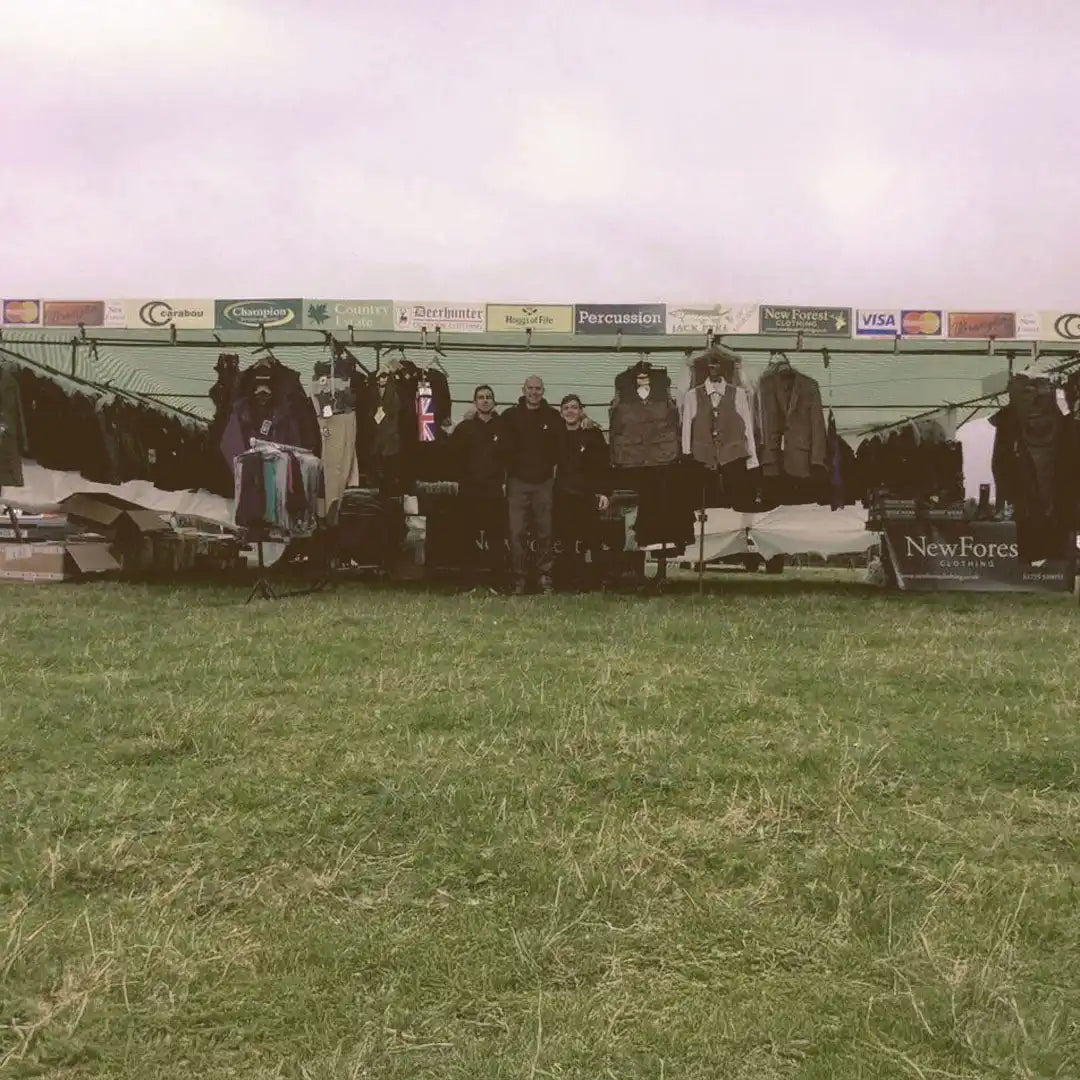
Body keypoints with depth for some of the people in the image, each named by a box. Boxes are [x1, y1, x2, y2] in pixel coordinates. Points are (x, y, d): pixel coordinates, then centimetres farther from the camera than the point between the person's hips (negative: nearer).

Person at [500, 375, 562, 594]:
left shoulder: (553, 417, 9)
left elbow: (559, 446, 9)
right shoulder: (511, 416, 7)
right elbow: (505, 449, 6)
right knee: (517, 532, -4)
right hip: (518, 481, -1)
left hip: (544, 481, 1)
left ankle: (545, 576, 9)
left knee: (544, 531, 1)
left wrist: (550, 467, 1)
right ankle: (519, 577, 2)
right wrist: (512, 469, 0)